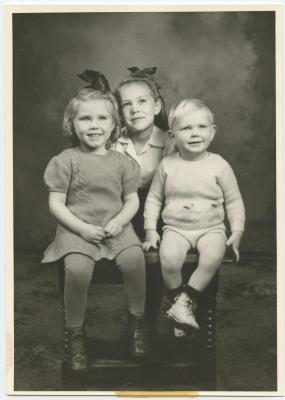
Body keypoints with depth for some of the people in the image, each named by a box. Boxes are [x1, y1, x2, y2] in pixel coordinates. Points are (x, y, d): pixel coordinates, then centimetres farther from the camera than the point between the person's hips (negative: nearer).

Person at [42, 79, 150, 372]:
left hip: (115, 228, 3)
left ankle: (137, 322, -1)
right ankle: (75, 334, -7)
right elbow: (56, 204, -3)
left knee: (134, 257, -26)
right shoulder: (66, 161, -1)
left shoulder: (121, 162, 9)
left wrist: (119, 221, -9)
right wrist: (83, 228, -15)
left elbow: (132, 200, 11)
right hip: (77, 230, -2)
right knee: (77, 268, -30)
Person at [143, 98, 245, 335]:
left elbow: (234, 201, 6)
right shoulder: (167, 165, 1)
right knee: (169, 257, -29)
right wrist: (150, 230, 3)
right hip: (176, 228, 1)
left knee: (214, 255, -31)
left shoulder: (219, 166, -2)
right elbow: (154, 198, 9)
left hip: (211, 228, 0)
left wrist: (237, 232, -2)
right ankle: (177, 297, -3)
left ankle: (186, 301, -14)